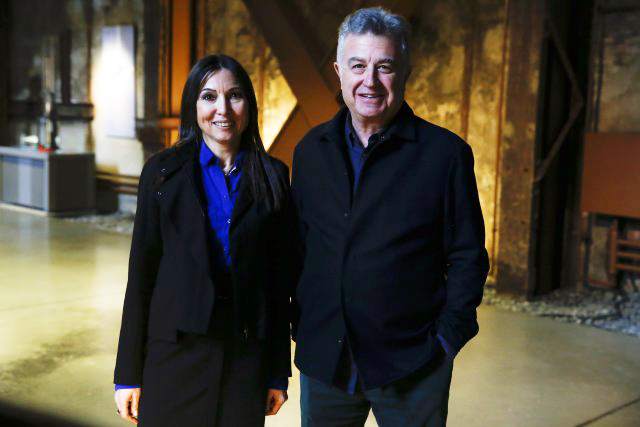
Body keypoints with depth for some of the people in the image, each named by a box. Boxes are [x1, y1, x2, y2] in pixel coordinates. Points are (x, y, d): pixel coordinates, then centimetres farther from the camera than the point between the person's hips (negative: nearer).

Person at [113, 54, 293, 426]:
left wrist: (279, 373, 4)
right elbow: (142, 271, 0)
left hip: (247, 351, 1)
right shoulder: (163, 171, 0)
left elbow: (279, 278, 4)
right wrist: (129, 374, -2)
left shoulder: (272, 177, 3)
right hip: (176, 350, -1)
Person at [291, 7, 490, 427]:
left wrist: (447, 339, -10)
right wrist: (299, 324, 4)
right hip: (323, 359, 3)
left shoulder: (446, 153, -6)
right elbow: (297, 244, 10)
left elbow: (467, 258, -4)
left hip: (412, 367, -3)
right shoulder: (311, 149, 5)